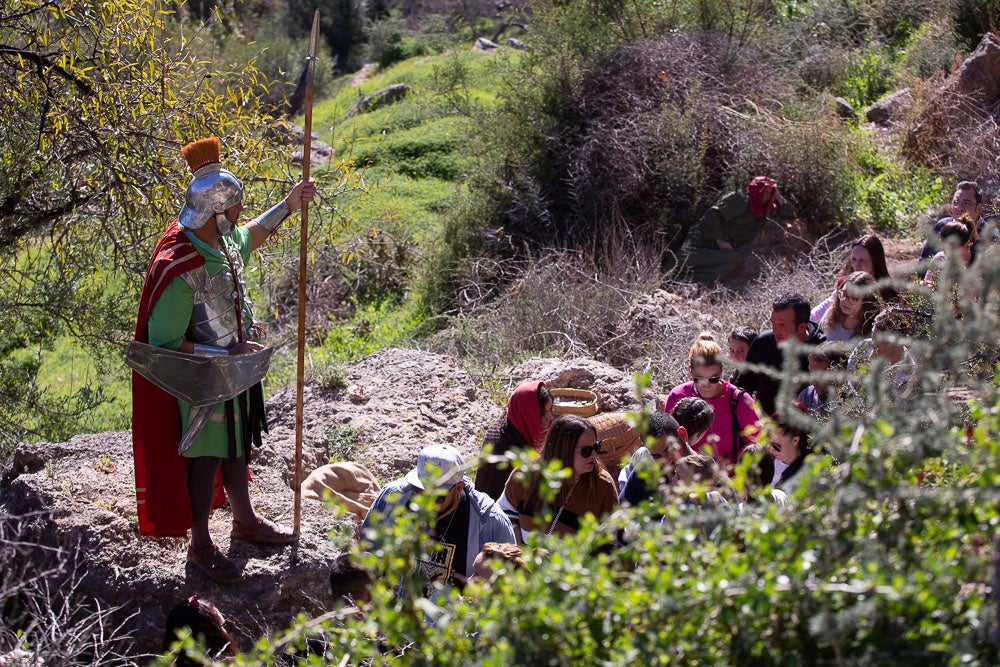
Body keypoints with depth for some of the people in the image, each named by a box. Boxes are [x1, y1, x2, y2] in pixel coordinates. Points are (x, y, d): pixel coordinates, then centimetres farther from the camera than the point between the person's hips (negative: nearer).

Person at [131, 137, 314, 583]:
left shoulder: (222, 240, -7)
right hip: (201, 379, -8)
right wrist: (228, 354, -28)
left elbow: (249, 236, 20)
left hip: (233, 367, 8)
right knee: (205, 458, 8)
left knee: (236, 447, 25)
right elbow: (163, 343, -29)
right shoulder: (178, 270, -33)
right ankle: (200, 546, 27)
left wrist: (288, 206, 16)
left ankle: (245, 520, 45)